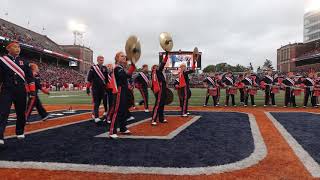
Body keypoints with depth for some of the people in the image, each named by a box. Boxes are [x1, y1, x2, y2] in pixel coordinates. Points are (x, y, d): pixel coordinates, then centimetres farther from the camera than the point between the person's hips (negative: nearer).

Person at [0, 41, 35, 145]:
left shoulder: (24, 62, 10)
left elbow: (30, 77, 11)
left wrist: (32, 91, 5)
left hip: (21, 90, 3)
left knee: (21, 113, 11)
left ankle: (20, 132, 27)